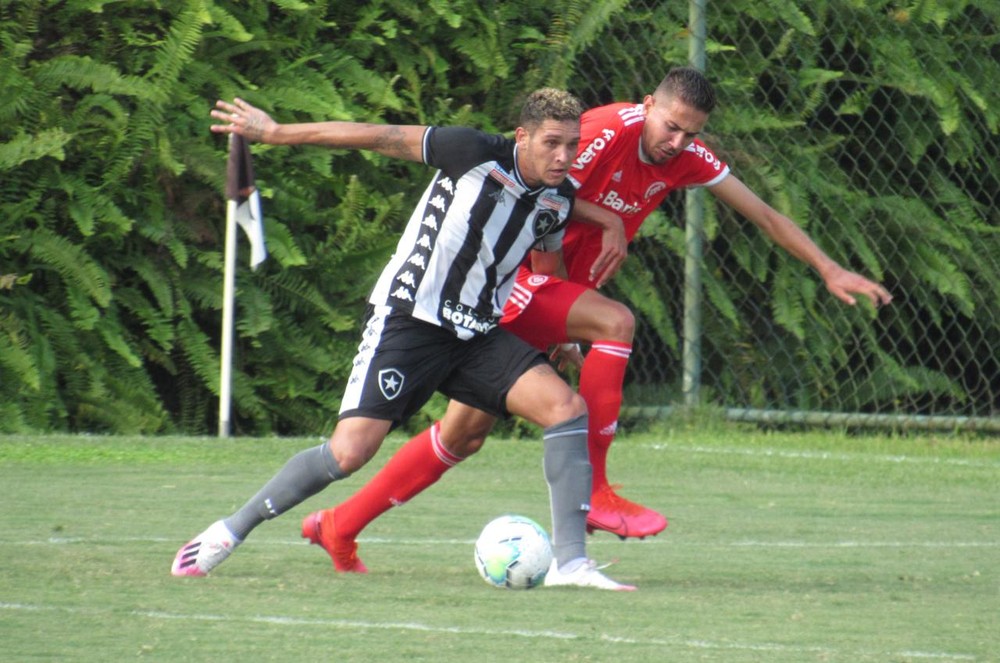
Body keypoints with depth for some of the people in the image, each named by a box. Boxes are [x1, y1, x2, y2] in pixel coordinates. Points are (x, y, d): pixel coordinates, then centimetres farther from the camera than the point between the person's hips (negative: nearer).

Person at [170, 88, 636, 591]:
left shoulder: (560, 201, 5)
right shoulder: (476, 154, -14)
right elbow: (380, 138, -8)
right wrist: (275, 132, -5)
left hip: (477, 334, 6)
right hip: (407, 319, -6)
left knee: (567, 407, -16)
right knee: (350, 451, -17)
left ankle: (570, 563, -15)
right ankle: (232, 530, 3)